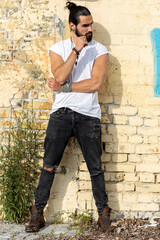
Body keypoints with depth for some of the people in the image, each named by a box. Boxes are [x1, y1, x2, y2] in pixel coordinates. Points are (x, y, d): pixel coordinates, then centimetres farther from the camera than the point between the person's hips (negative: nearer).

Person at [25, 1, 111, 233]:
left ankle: (103, 214, 17)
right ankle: (37, 214, 13)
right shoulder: (58, 48, 6)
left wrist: (64, 87, -9)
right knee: (49, 165, 3)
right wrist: (76, 50, -15)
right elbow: (60, 77, -12)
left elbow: (96, 83, -10)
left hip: (89, 115, 0)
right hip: (61, 113, 0)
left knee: (95, 167, 5)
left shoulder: (99, 50, 4)